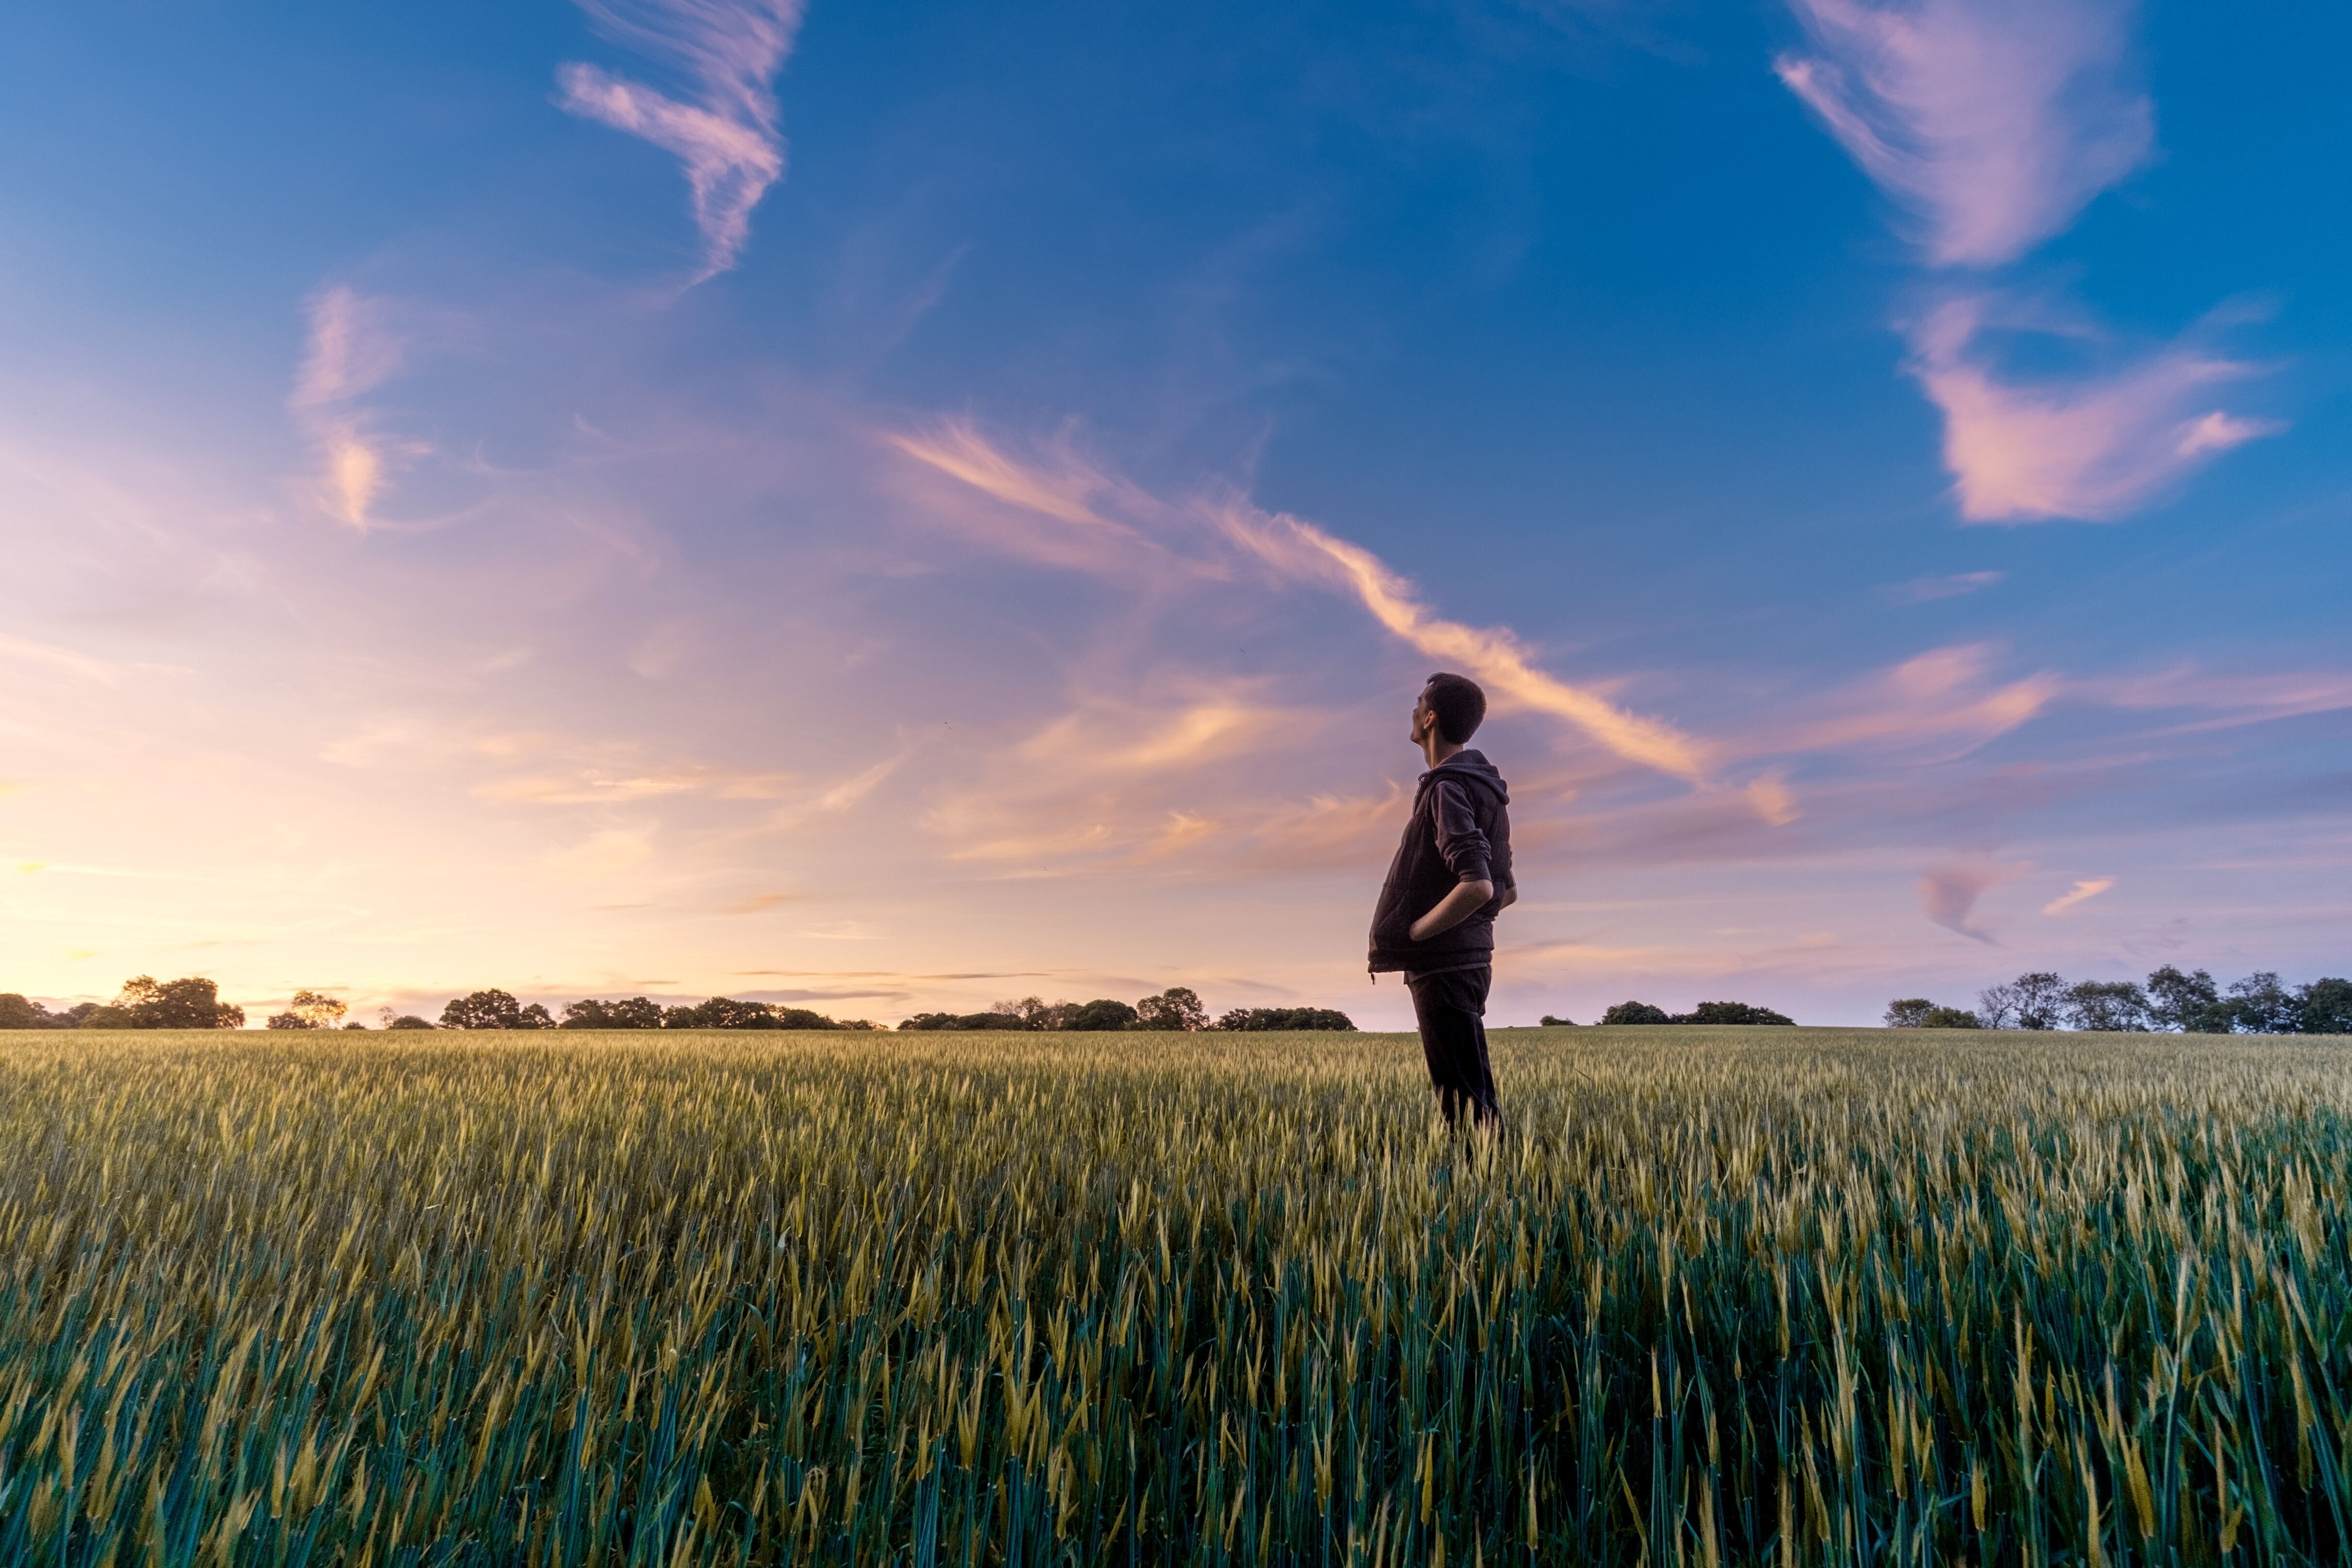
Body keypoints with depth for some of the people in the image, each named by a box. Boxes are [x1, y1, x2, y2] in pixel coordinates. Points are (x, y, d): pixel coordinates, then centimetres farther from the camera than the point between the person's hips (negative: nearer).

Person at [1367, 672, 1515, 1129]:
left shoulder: (1448, 790, -16)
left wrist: (1412, 933, -17)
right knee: (1475, 1099, 16)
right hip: (1469, 958, 10)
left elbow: (1477, 886, -28)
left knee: (1465, 1100, -4)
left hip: (1444, 966, -10)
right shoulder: (1485, 790, 14)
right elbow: (1507, 891, 20)